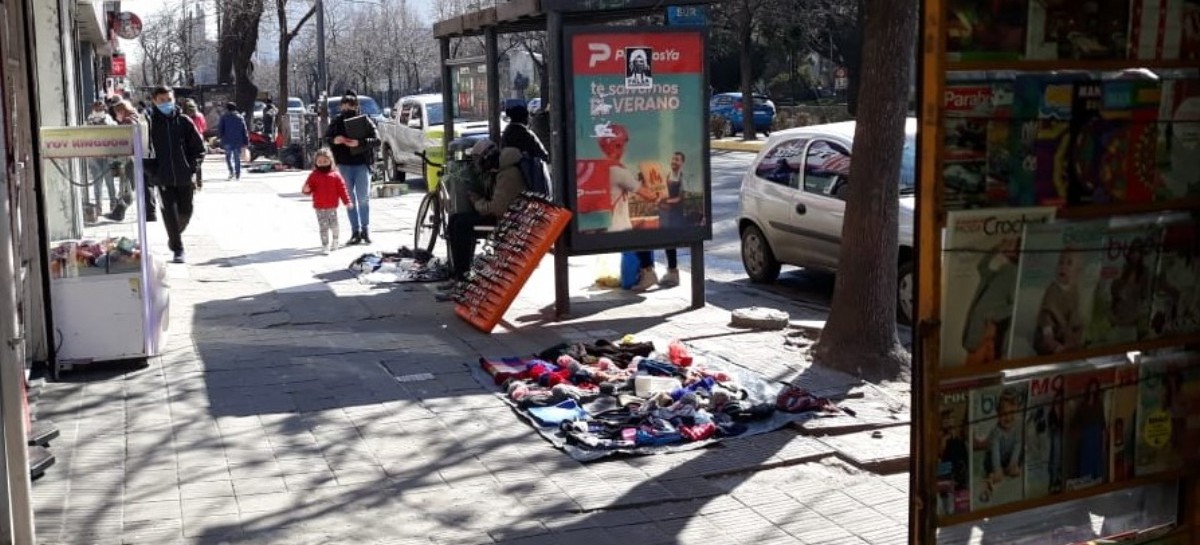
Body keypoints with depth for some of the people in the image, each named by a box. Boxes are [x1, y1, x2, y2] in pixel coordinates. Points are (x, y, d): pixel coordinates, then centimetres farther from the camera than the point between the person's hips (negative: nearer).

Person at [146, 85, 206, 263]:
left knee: (185, 212, 11)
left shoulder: (184, 121, 0)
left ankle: (174, 237, 38)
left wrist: (192, 167, -6)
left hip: (184, 177, 1)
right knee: (170, 213, -4)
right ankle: (177, 249, 7)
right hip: (163, 178, -1)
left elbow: (198, 147, 4)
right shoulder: (151, 122, -1)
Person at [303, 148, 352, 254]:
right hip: (319, 207, -1)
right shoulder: (314, 176, 0)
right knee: (323, 227, -1)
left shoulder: (335, 175, 0)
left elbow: (342, 189, 0)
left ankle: (334, 242, 30)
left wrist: (347, 201, -4)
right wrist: (306, 190, -25)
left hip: (332, 206, 1)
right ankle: (325, 246, 2)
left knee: (334, 225, 8)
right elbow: (309, 188, 0)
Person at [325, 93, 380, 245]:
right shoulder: (337, 122, 4)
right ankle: (356, 232, 11)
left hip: (362, 164, -3)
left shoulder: (365, 121, -4)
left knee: (363, 198, -3)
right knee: (350, 199, 5)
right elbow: (326, 138, 9)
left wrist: (359, 143, -27)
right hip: (344, 165, 3)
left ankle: (365, 229, 10)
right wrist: (334, 140, -15)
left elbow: (376, 140, -11)